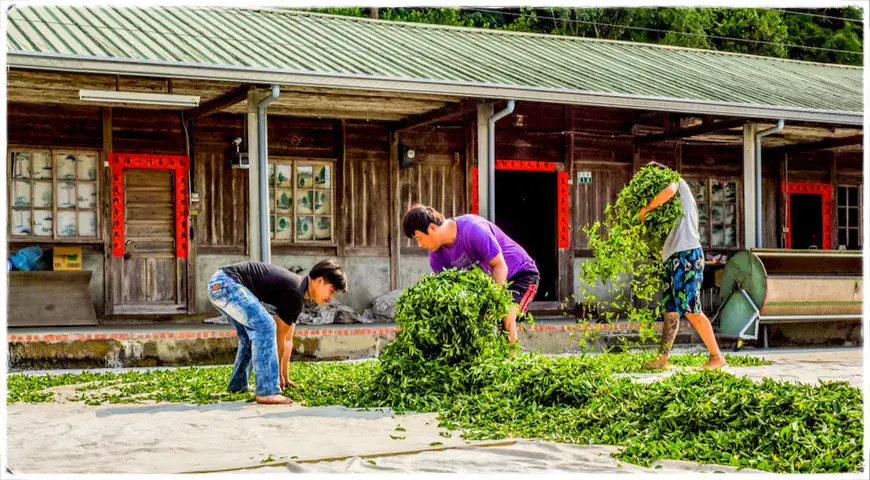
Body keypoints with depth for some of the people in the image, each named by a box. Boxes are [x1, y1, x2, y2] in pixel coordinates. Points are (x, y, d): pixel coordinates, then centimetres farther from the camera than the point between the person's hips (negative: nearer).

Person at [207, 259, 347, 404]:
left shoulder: (297, 294, 16)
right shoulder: (294, 293, -15)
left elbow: (287, 340, 24)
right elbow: (279, 338, -7)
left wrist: (285, 377, 27)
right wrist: (278, 375, 5)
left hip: (217, 285, 11)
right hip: (225, 283, -11)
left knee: (252, 335, 23)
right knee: (265, 327, -18)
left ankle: (237, 385, 32)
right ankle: (267, 392, -17)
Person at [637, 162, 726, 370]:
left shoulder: (678, 182, 5)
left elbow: (669, 190, -18)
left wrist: (646, 209, -9)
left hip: (687, 254, -10)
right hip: (672, 258, 10)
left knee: (690, 309, -11)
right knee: (671, 311, 3)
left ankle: (717, 356, -6)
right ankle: (662, 359, 0)